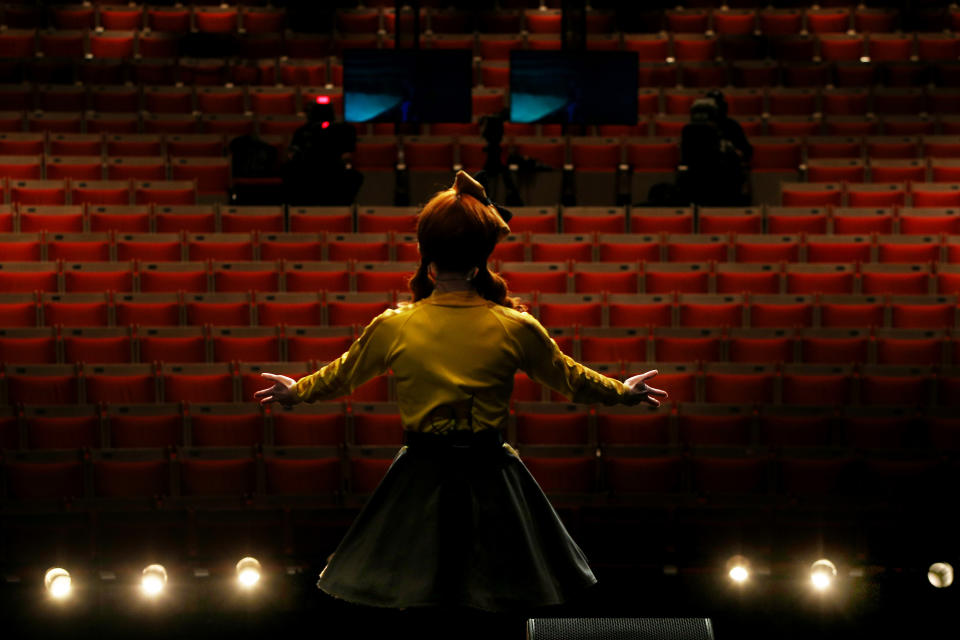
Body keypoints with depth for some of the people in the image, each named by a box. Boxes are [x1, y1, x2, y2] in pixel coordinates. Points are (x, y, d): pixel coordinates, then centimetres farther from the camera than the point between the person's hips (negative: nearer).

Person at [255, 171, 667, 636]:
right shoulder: (515, 328, -6)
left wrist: (295, 391, 34)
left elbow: (341, 376, 13)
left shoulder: (393, 327, -5)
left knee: (418, 603, 11)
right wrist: (623, 392, 30)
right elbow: (570, 378, 11)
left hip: (421, 479, 0)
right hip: (490, 479, 0)